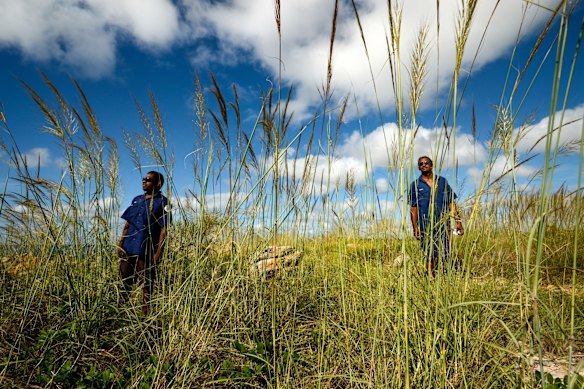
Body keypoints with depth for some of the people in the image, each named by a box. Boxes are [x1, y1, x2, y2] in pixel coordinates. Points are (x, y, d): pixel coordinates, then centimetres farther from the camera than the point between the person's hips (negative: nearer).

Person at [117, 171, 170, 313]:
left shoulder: (162, 202, -4)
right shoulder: (136, 200, 15)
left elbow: (163, 230, -9)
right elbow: (127, 224, 17)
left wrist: (158, 252, -15)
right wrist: (121, 244, 8)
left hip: (146, 251, -6)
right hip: (128, 249, 6)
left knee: (146, 284, 4)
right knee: (124, 282, 12)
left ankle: (145, 312, 16)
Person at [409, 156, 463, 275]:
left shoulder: (442, 181, 11)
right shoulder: (415, 185, 5)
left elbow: (451, 203, 10)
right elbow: (413, 208, 3)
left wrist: (458, 221, 3)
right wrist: (415, 228, -4)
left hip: (444, 224, 2)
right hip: (426, 226, -2)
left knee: (445, 255, 3)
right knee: (431, 256, 1)